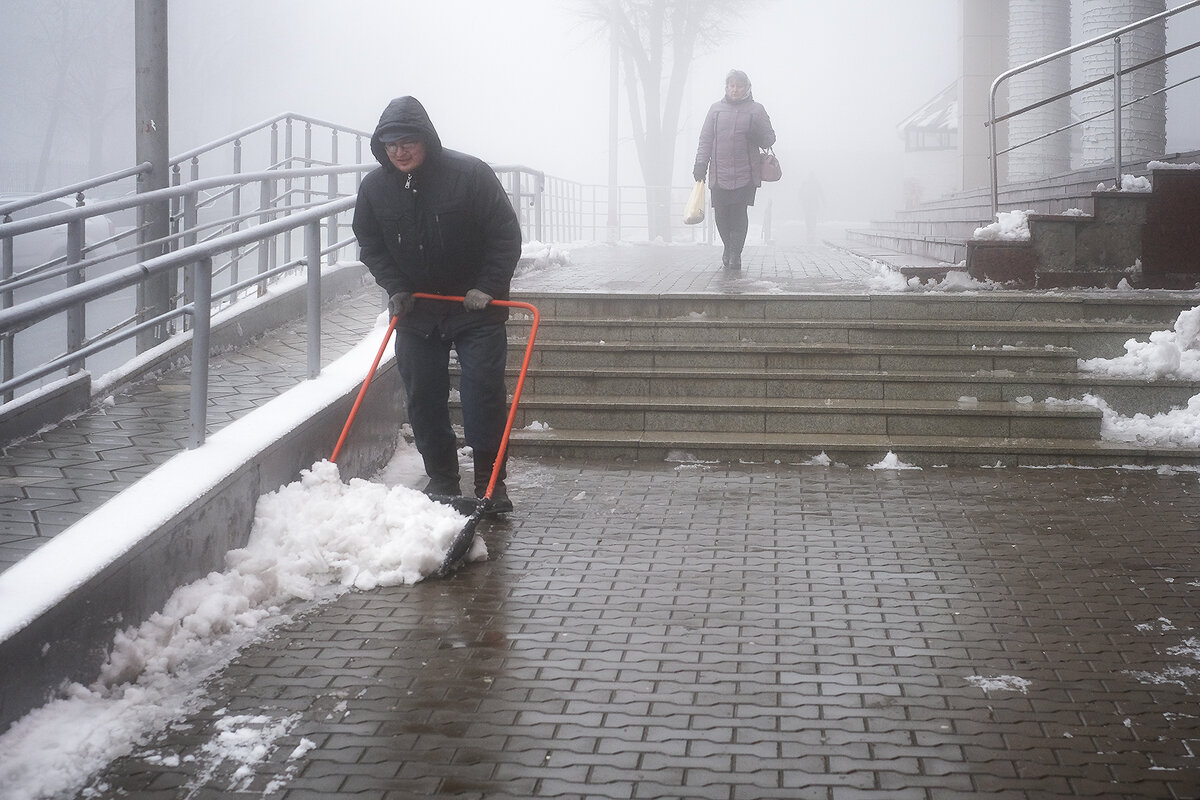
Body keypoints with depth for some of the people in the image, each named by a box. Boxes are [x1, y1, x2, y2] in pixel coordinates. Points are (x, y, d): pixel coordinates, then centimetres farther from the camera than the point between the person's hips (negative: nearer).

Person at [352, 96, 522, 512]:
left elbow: (506, 235, -11)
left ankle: (490, 481, 5)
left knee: (484, 391, -5)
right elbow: (370, 244, 8)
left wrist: (487, 288, -16)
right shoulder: (374, 187, -5)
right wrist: (395, 288, -4)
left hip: (476, 307, -3)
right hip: (416, 309, 3)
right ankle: (441, 479, 17)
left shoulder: (470, 174, -16)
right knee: (423, 398, 4)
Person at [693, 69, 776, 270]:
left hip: (746, 175, -2)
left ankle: (735, 254, -1)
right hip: (719, 174, 2)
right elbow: (705, 139, 13)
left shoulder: (756, 110, 8)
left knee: (739, 214, -9)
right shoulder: (716, 109, 12)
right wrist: (700, 164, 5)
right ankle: (729, 248, 23)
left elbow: (770, 139, 9)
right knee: (721, 215, 0)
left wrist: (758, 137, -13)